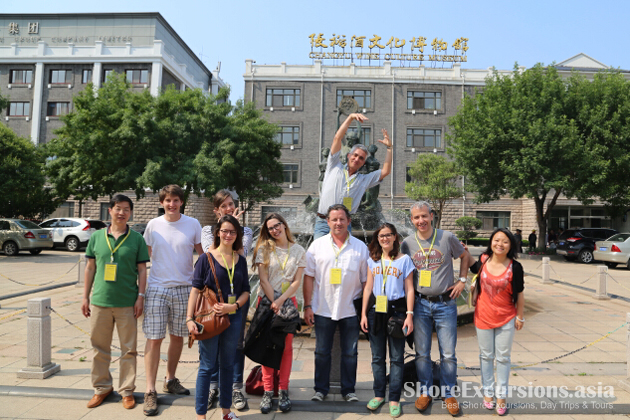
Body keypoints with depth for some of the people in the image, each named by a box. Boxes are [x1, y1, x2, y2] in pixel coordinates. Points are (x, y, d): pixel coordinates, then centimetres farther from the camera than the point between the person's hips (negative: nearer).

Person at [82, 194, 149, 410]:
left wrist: (141, 296, -5)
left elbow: (142, 270, 2)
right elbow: (90, 268, 9)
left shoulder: (136, 239, 0)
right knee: (100, 348, 13)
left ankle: (127, 390, 20)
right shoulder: (97, 236, 5)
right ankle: (102, 387, 30)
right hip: (100, 301, 2)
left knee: (129, 349, 6)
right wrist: (85, 297, 8)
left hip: (127, 303, -2)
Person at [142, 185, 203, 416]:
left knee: (178, 337, 13)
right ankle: (150, 391, 8)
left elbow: (202, 255, 7)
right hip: (157, 288, -1)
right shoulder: (153, 225, 0)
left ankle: (170, 380, 32)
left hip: (184, 289, 1)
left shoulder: (193, 224, -2)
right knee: (154, 339, -2)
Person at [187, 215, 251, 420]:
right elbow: (196, 290, -6)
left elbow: (246, 291, 7)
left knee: (228, 364, 14)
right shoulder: (206, 258, -4)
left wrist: (233, 306, -11)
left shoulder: (241, 260, 6)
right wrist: (189, 318, -13)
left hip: (233, 317, 4)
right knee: (207, 366, 3)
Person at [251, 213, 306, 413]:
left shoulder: (298, 251, 4)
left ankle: (283, 391, 11)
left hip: (288, 301, 1)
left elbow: (297, 281, -1)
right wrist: (273, 303, -9)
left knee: (287, 346, 1)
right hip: (266, 300, 0)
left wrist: (281, 301, -12)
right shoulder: (263, 249, 1)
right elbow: (263, 279, -4)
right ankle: (267, 391, 10)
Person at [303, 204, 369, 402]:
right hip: (323, 309, 0)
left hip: (350, 310, 0)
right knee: (322, 351, 10)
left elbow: (366, 280, 5)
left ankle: (348, 389, 26)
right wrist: (307, 306, -3)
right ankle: (321, 389, 26)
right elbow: (309, 277, 2)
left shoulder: (360, 247, 3)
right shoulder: (317, 245, 3)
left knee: (350, 352, 10)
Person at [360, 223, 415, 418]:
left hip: (397, 310, -3)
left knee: (396, 357, 4)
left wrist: (409, 315, -7)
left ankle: (394, 399, 15)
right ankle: (379, 394, 24)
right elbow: (368, 288, 9)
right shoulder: (372, 260, 9)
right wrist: (363, 314, 5)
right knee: (377, 356, 11)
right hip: (376, 311, 3)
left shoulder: (404, 259, 1)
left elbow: (409, 289, 0)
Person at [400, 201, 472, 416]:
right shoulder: (407, 243, 0)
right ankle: (425, 392, 28)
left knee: (448, 354, 6)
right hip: (420, 303, 1)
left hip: (445, 303, -1)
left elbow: (465, 256, 13)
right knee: (422, 353, 10)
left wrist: (462, 280, 4)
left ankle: (449, 394, 24)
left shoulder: (447, 237, -5)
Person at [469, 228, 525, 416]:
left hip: (506, 319, -1)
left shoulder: (515, 267, -13)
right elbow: (473, 268, 16)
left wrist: (520, 316, 0)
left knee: (503, 358, 12)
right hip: (484, 317, 2)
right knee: (486, 356, 14)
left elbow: (519, 294, -4)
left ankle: (501, 395, 25)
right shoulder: (483, 260, -8)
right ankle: (488, 392, 31)